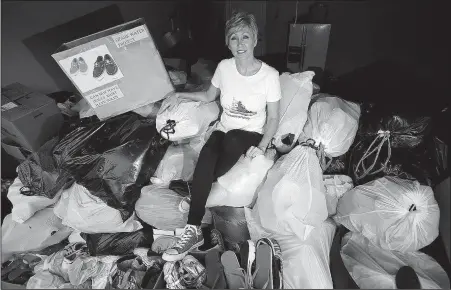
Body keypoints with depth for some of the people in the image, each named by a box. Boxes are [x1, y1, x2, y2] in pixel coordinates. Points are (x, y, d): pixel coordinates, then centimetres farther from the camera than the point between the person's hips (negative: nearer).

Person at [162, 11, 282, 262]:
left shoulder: (270, 75, -11)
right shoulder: (224, 67, -1)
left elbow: (273, 119, -6)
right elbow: (209, 96, 16)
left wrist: (261, 146, -21)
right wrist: (180, 94, 5)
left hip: (252, 135, -2)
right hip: (224, 130, 2)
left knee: (232, 139, -38)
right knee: (206, 156, -31)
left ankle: (197, 184, -11)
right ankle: (194, 230, -25)